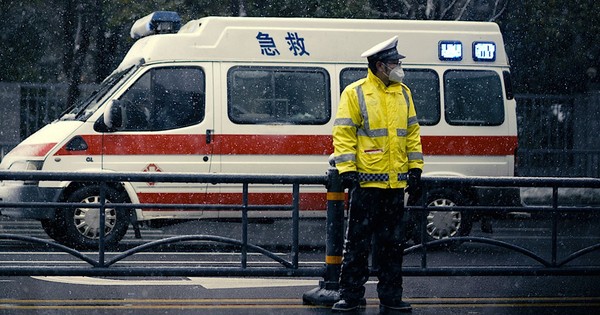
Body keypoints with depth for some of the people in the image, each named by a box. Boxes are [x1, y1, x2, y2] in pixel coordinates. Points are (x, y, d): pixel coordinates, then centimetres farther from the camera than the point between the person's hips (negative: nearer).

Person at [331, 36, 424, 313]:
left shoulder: (403, 93, 13)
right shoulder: (355, 93, -4)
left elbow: (412, 132, 17)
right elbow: (343, 133, -6)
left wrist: (415, 167, 11)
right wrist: (347, 169, -13)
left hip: (396, 183, 5)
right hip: (367, 182, -5)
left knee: (392, 243, 9)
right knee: (358, 241, -1)